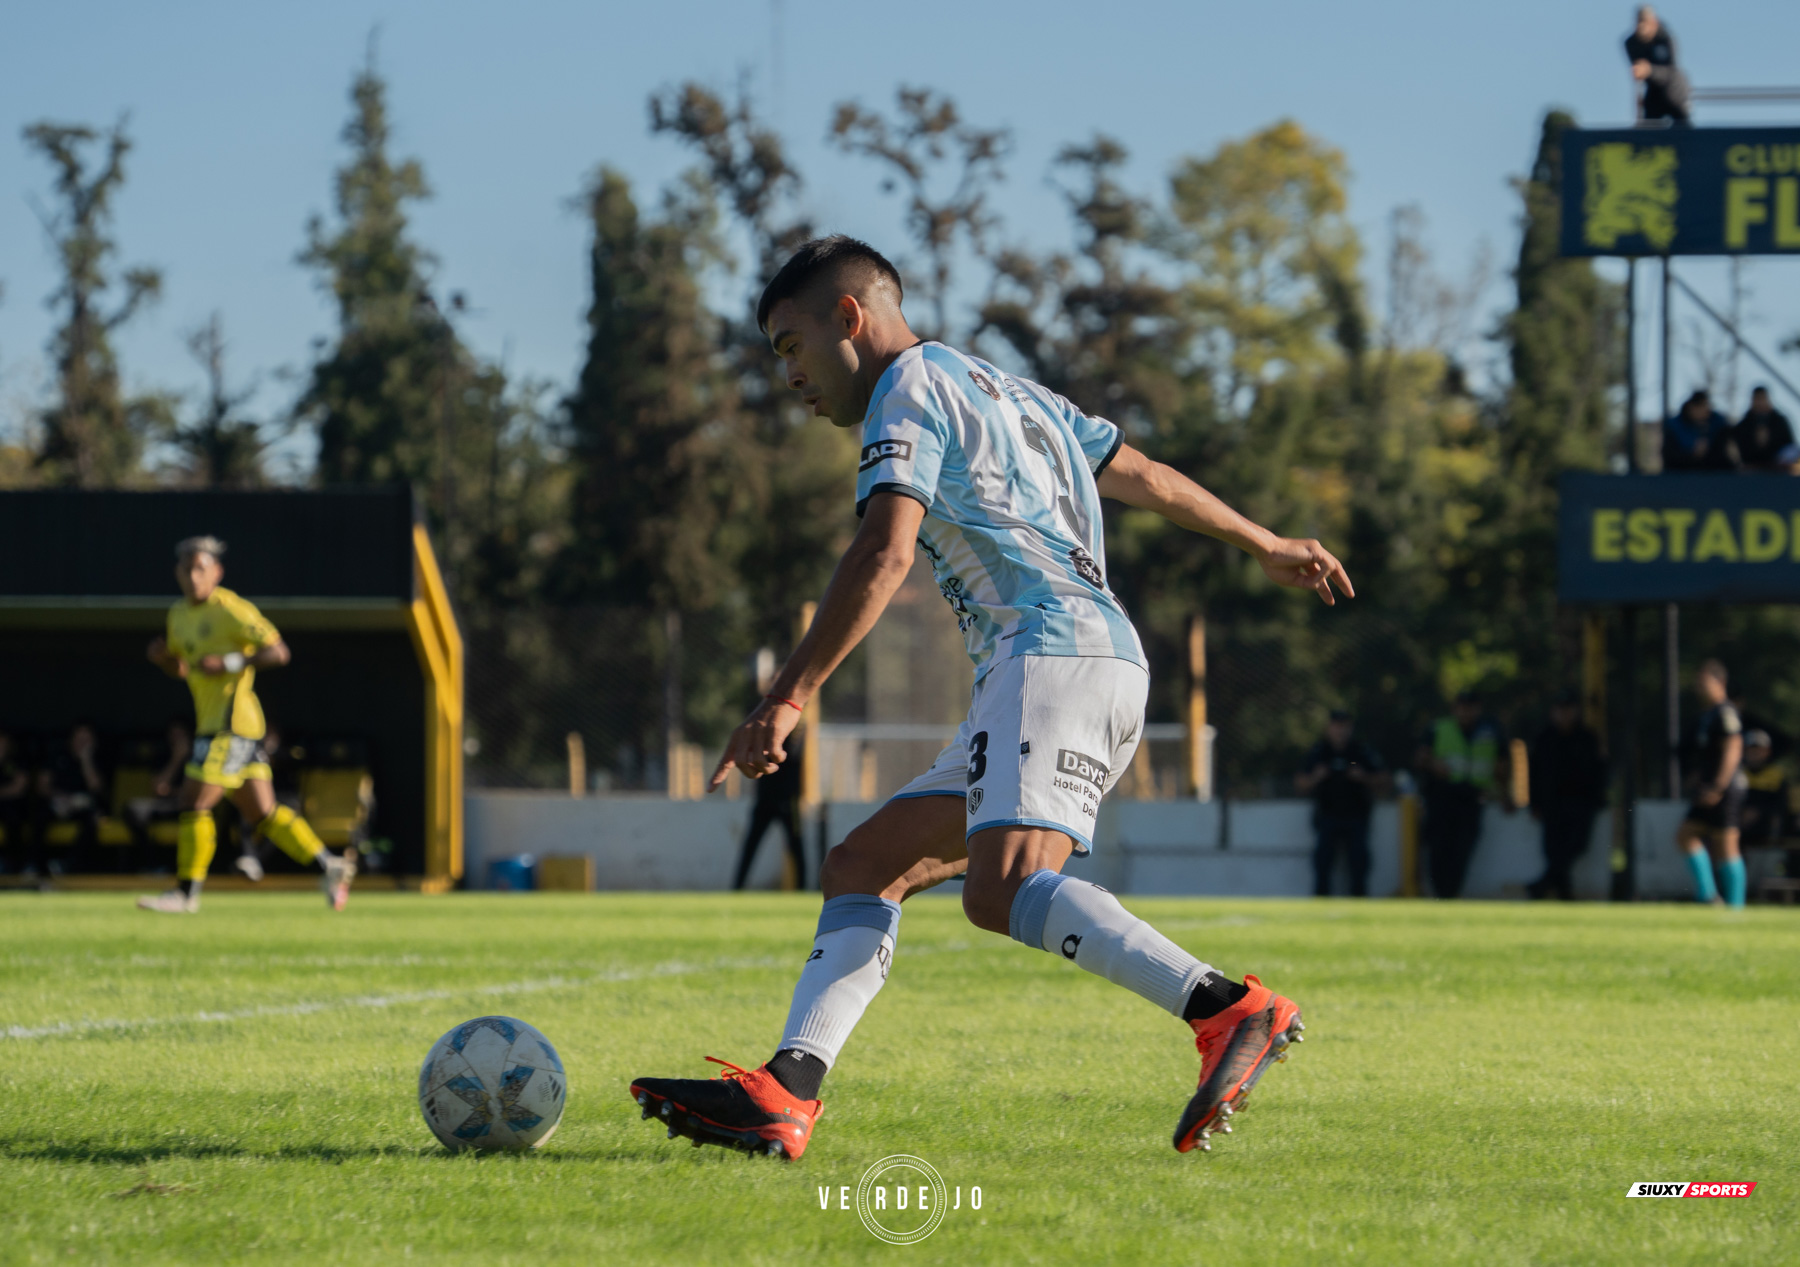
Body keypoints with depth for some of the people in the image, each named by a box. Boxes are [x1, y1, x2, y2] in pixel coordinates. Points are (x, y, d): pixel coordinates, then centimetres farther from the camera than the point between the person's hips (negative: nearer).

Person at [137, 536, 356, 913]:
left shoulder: (231, 610, -12)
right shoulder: (179, 614, 14)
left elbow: (278, 652, -14)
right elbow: (180, 668, 26)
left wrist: (230, 663, -24)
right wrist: (162, 656, 3)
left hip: (231, 723, -9)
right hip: (212, 723, 9)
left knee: (195, 804, -10)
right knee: (262, 812, 11)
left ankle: (186, 893, -4)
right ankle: (328, 866, 16)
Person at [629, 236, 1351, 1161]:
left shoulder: (909, 387, 2)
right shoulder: (1010, 393, 30)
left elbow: (884, 554, -13)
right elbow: (1142, 475, 40)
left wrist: (788, 698, -19)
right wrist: (1265, 546, 54)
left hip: (1055, 651, -10)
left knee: (1002, 889, -28)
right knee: (862, 868, 6)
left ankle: (1231, 1012, -36)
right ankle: (786, 1093, -8)